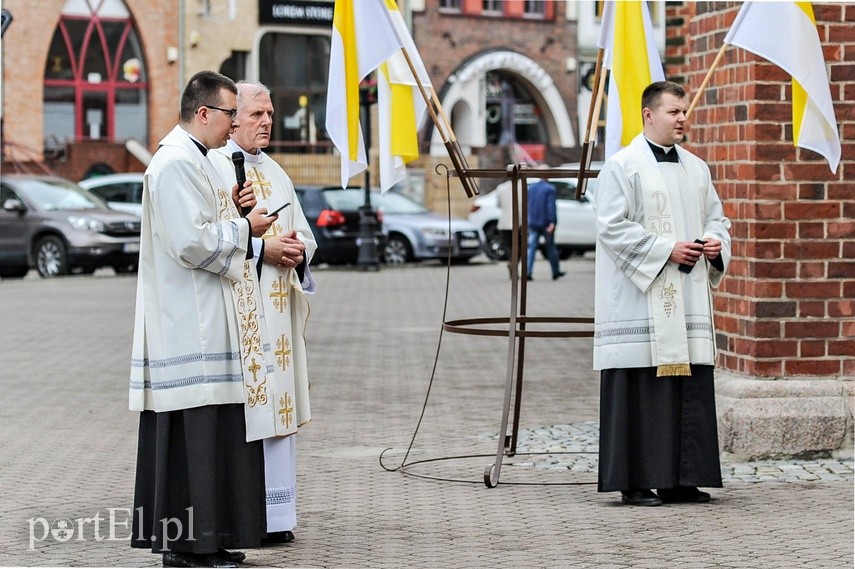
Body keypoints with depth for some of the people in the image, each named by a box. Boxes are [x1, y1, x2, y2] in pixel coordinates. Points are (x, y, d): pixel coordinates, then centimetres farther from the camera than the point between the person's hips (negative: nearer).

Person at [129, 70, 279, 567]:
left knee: (214, 433, 12)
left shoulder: (195, 160, 18)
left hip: (205, 323, 11)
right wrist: (244, 227, -10)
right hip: (190, 326, -11)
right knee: (195, 434, -8)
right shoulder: (175, 163, -15)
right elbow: (191, 242, -22)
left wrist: (230, 206, 9)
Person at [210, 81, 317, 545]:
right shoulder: (211, 168, -4)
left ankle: (274, 516, 10)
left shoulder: (275, 172, 19)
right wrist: (262, 248, -18)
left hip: (276, 309, 7)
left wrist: (297, 248, -3)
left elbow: (304, 234, 19)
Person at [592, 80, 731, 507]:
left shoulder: (695, 168, 15)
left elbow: (716, 215, 22)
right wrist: (666, 250, -17)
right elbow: (612, 227, -11)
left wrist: (717, 241, -1)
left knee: (690, 388, 6)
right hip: (640, 301, -7)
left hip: (689, 297, 7)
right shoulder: (622, 166, -5)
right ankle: (634, 482, -1)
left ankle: (681, 479, 12)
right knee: (641, 391, -6)